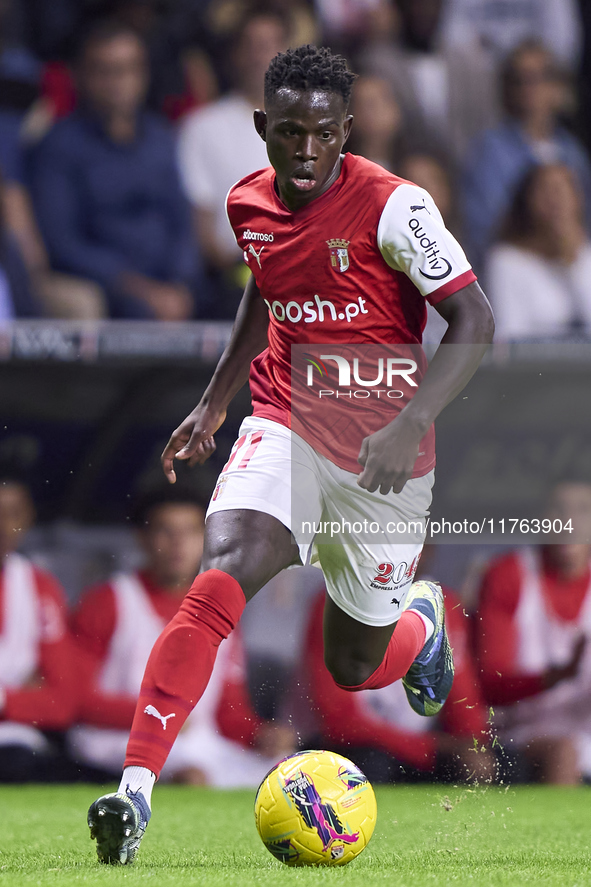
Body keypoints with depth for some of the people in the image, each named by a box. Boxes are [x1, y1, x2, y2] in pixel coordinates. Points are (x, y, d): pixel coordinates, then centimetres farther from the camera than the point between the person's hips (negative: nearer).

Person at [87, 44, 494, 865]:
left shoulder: (390, 206, -16)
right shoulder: (248, 204, 1)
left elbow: (474, 322, -15)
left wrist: (410, 425, -27)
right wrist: (213, 404, 19)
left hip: (380, 456, -2)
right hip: (285, 429, 2)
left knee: (353, 669, 11)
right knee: (219, 582, -26)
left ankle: (421, 618, 50)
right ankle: (134, 794, -31)